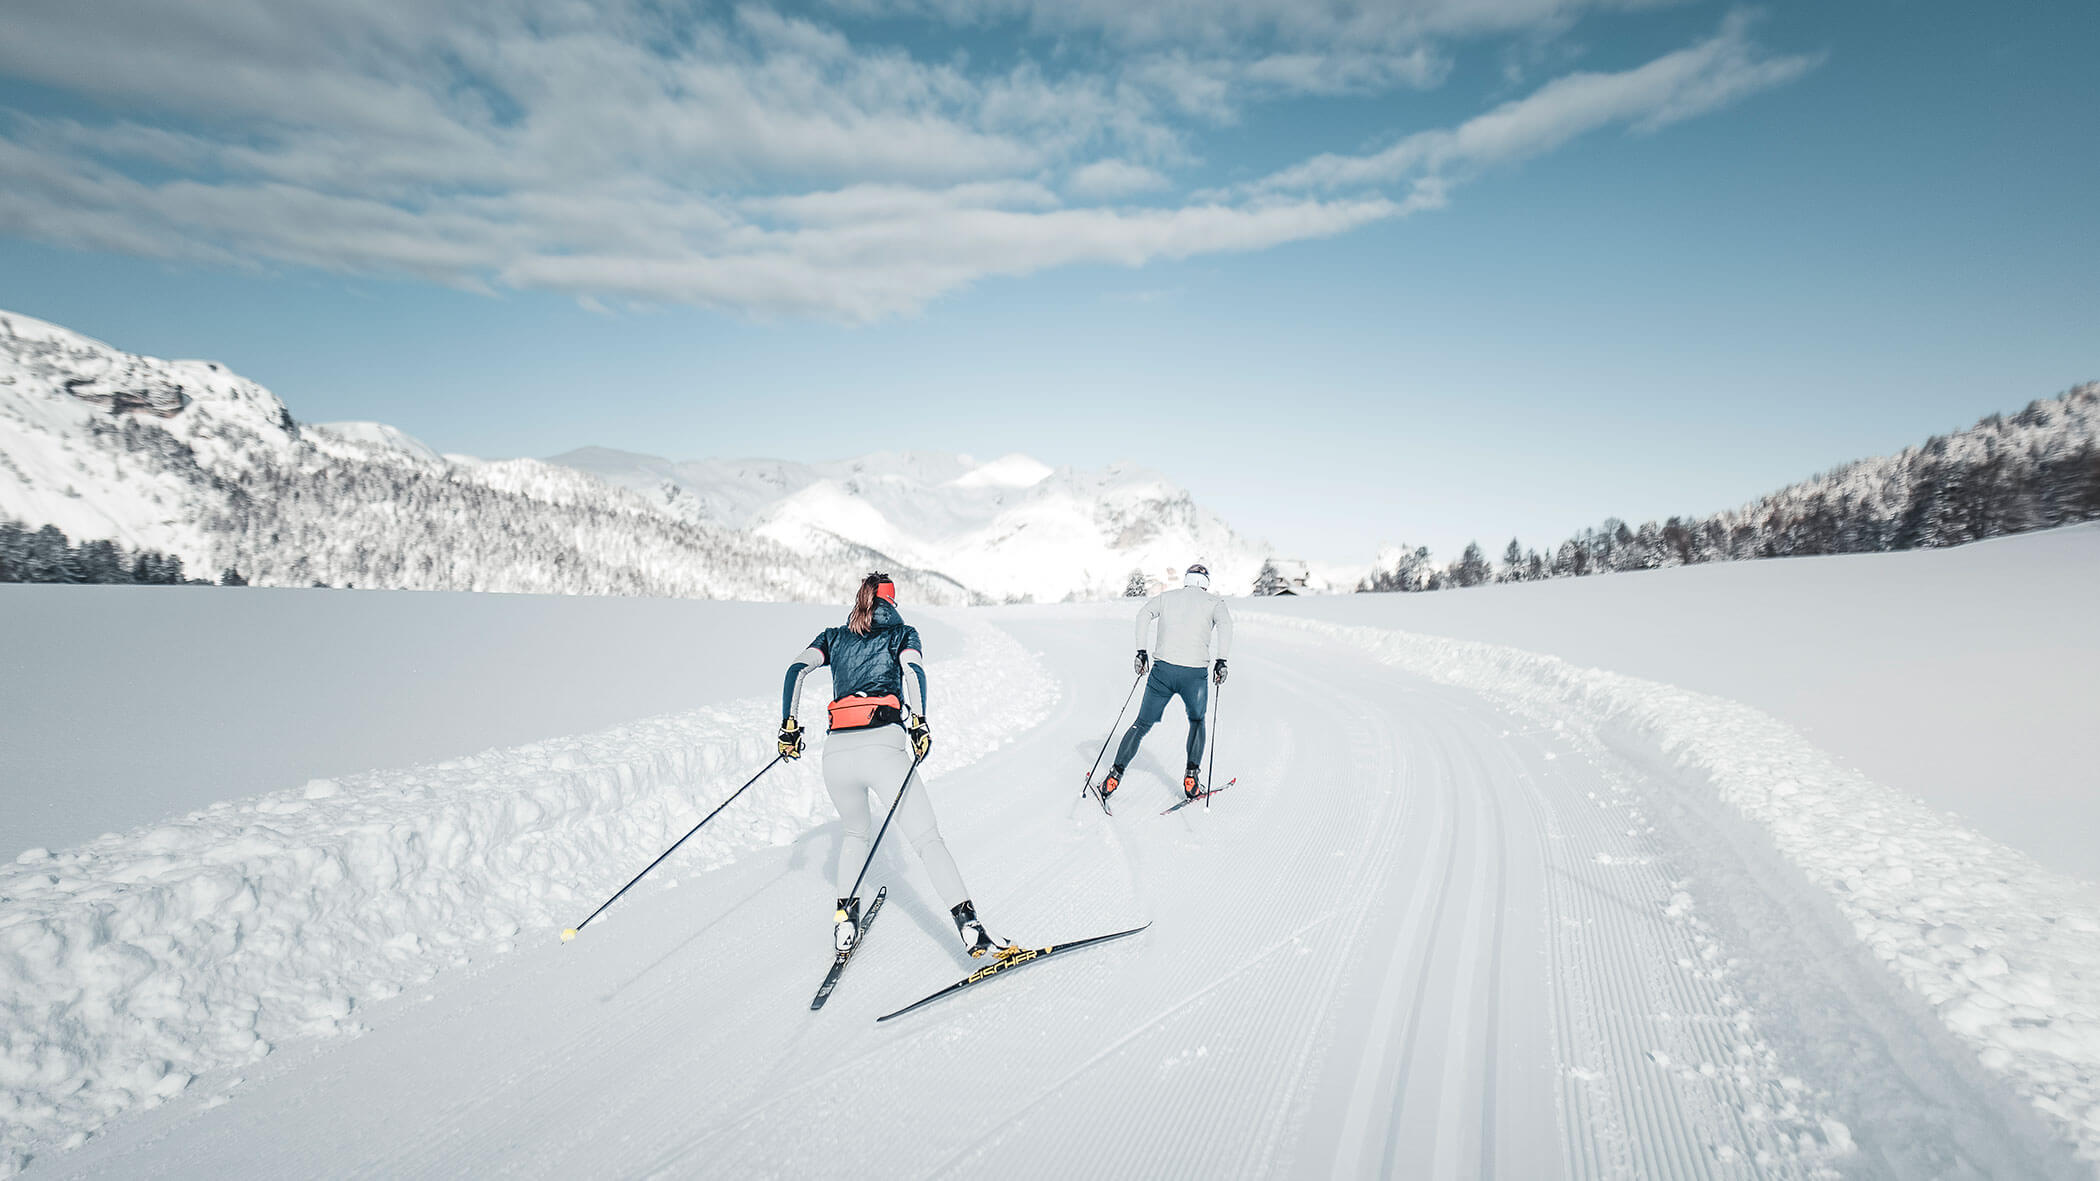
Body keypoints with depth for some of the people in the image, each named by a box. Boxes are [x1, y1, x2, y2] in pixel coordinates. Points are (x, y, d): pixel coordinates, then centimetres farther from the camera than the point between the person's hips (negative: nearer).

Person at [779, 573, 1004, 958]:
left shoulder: (833, 636, 24)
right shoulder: (904, 633, 17)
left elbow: (797, 669, 9)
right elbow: (913, 670, -3)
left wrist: (789, 724, 9)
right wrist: (918, 722, -12)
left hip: (837, 750, 3)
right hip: (883, 745, -3)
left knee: (855, 832, 28)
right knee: (928, 840, -4)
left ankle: (845, 920, 21)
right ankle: (969, 926, -17)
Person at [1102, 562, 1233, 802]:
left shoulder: (1166, 597, 15)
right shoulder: (1214, 601, 11)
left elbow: (1144, 614, -1)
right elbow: (1225, 624, -8)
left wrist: (1141, 651, 0)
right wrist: (1221, 661, -8)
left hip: (1163, 670, 1)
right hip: (1195, 674, -1)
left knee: (1142, 724, 12)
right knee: (1196, 721, 24)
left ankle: (1115, 775, 5)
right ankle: (1190, 777, 13)